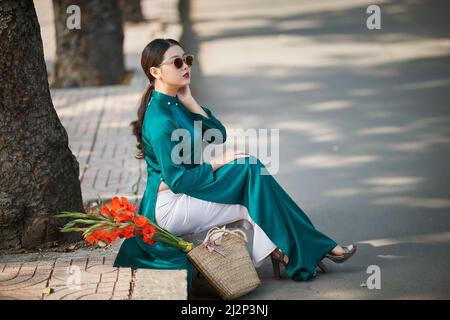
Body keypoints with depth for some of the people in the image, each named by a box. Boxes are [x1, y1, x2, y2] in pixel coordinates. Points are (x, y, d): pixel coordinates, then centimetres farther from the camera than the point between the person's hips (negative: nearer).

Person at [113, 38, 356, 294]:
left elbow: (219, 136, 3)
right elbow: (178, 181, -23)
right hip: (170, 207, -10)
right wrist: (217, 162, -13)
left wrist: (189, 100, -5)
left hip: (185, 195, 10)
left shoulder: (175, 104, 8)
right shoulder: (160, 119, -21)